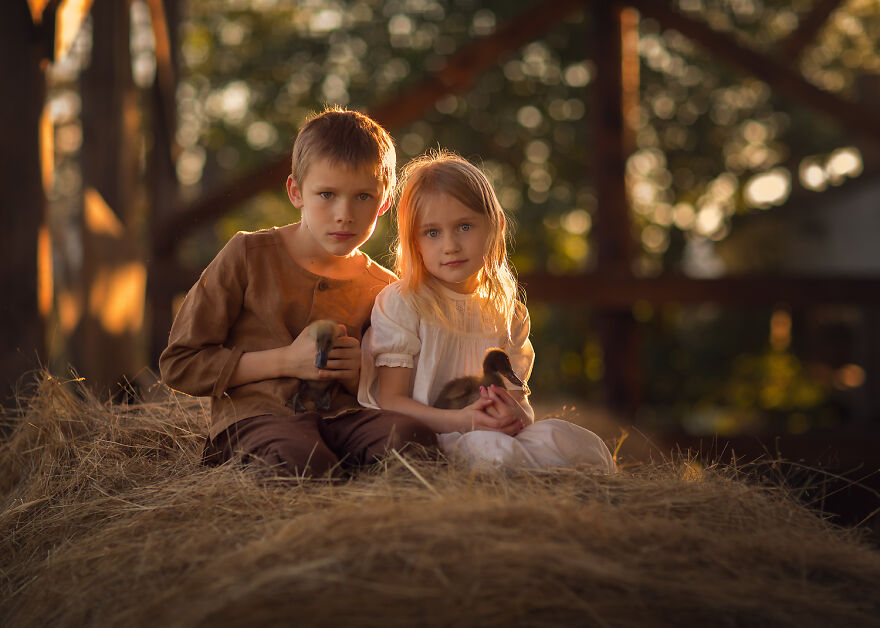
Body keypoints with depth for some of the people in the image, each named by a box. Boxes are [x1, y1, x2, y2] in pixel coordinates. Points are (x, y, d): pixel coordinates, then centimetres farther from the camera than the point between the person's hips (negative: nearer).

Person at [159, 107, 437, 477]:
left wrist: (357, 375, 1)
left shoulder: (383, 290, 11)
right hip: (255, 416, -3)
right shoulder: (248, 255, 1)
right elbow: (178, 365, -1)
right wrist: (284, 361, -9)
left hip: (340, 417, 4)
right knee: (302, 461, -39)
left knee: (413, 437, -31)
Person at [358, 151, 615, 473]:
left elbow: (518, 394, 12)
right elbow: (390, 400, -6)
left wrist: (518, 415, -16)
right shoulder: (401, 304, 0)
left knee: (556, 433, -26)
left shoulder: (509, 316, 14)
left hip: (495, 433, 4)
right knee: (486, 447, -35)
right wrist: (461, 420, -23)